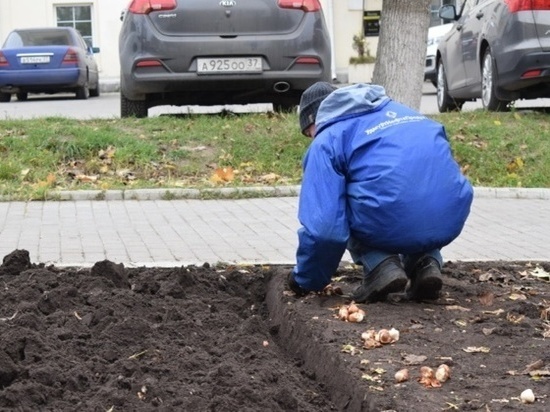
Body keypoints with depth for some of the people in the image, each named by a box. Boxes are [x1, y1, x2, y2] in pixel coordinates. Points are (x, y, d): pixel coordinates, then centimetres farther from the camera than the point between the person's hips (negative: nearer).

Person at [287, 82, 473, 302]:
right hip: (451, 221, 6)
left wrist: (305, 281, 14)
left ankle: (381, 266, 3)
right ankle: (426, 262, 11)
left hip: (389, 225, -5)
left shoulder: (326, 141, 7)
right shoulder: (398, 110, 27)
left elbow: (324, 227, -3)